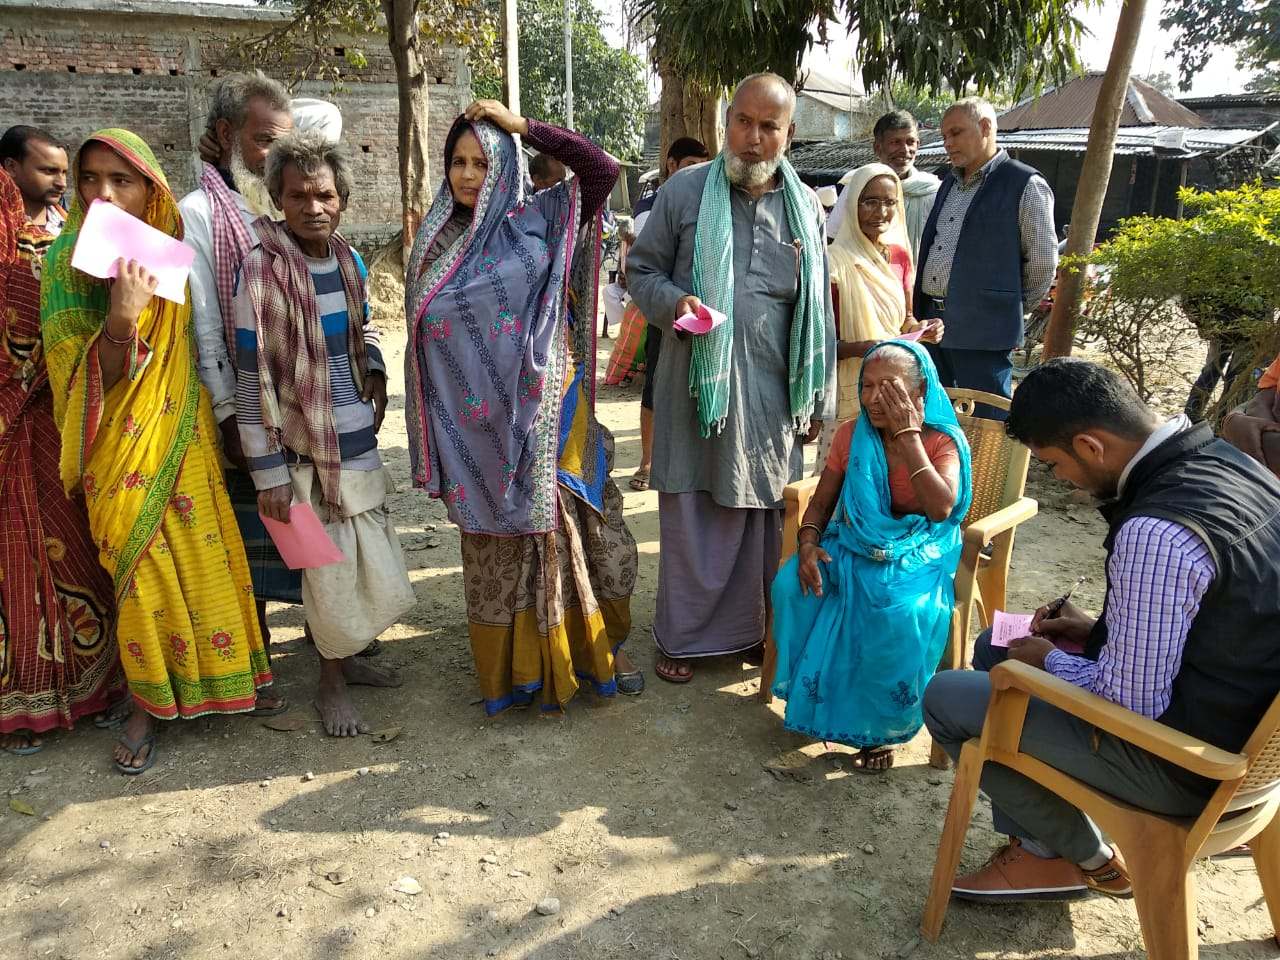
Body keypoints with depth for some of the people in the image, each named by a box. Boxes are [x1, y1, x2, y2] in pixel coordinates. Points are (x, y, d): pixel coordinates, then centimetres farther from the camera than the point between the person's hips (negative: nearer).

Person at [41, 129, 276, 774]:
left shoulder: (169, 252, 1)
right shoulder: (68, 262, -9)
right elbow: (90, 379, -16)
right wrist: (122, 318, -32)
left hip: (183, 433, 3)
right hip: (120, 446, -3)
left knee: (203, 553, 9)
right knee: (143, 567, 4)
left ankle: (217, 674, 30)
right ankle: (147, 702, 23)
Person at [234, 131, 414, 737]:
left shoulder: (349, 261, 6)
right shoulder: (263, 271, -14)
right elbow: (253, 379, -15)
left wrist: (376, 374, 3)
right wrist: (268, 471, -15)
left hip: (360, 442, 7)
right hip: (309, 453, -7)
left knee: (370, 563, 15)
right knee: (331, 568, 3)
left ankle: (345, 658, 36)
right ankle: (331, 684, 23)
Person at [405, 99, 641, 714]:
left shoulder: (536, 220, 1)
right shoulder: (434, 247, 6)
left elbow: (603, 170, -9)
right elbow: (421, 342, 8)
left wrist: (523, 126, -9)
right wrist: (430, 446, 5)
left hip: (548, 415, -1)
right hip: (480, 427, 1)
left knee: (576, 528, 8)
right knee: (499, 544, 10)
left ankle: (602, 645, 26)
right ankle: (521, 666, 26)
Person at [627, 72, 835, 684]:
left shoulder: (805, 205, 9)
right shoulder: (685, 191, 0)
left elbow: (818, 312, 12)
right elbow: (641, 269, 6)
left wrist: (819, 401, 10)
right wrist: (673, 302, -17)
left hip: (772, 391, 3)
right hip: (697, 385, -2)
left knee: (767, 518, 10)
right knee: (692, 519, 5)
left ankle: (758, 629, 28)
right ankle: (682, 636, 22)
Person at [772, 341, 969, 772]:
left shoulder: (944, 441, -9)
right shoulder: (852, 434, 1)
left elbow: (941, 508, -27)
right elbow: (821, 502, 6)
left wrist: (907, 433, -25)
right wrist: (808, 542, -16)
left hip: (916, 558, -3)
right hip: (852, 548, 4)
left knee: (902, 616, -34)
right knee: (791, 585, -24)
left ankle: (880, 725, -8)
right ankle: (816, 694, -3)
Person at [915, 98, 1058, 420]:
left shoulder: (1026, 185, -5)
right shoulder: (949, 182, 17)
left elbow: (1042, 263, -3)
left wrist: (1010, 307, 7)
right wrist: (922, 313, 16)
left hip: (982, 329, -7)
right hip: (931, 321, 7)